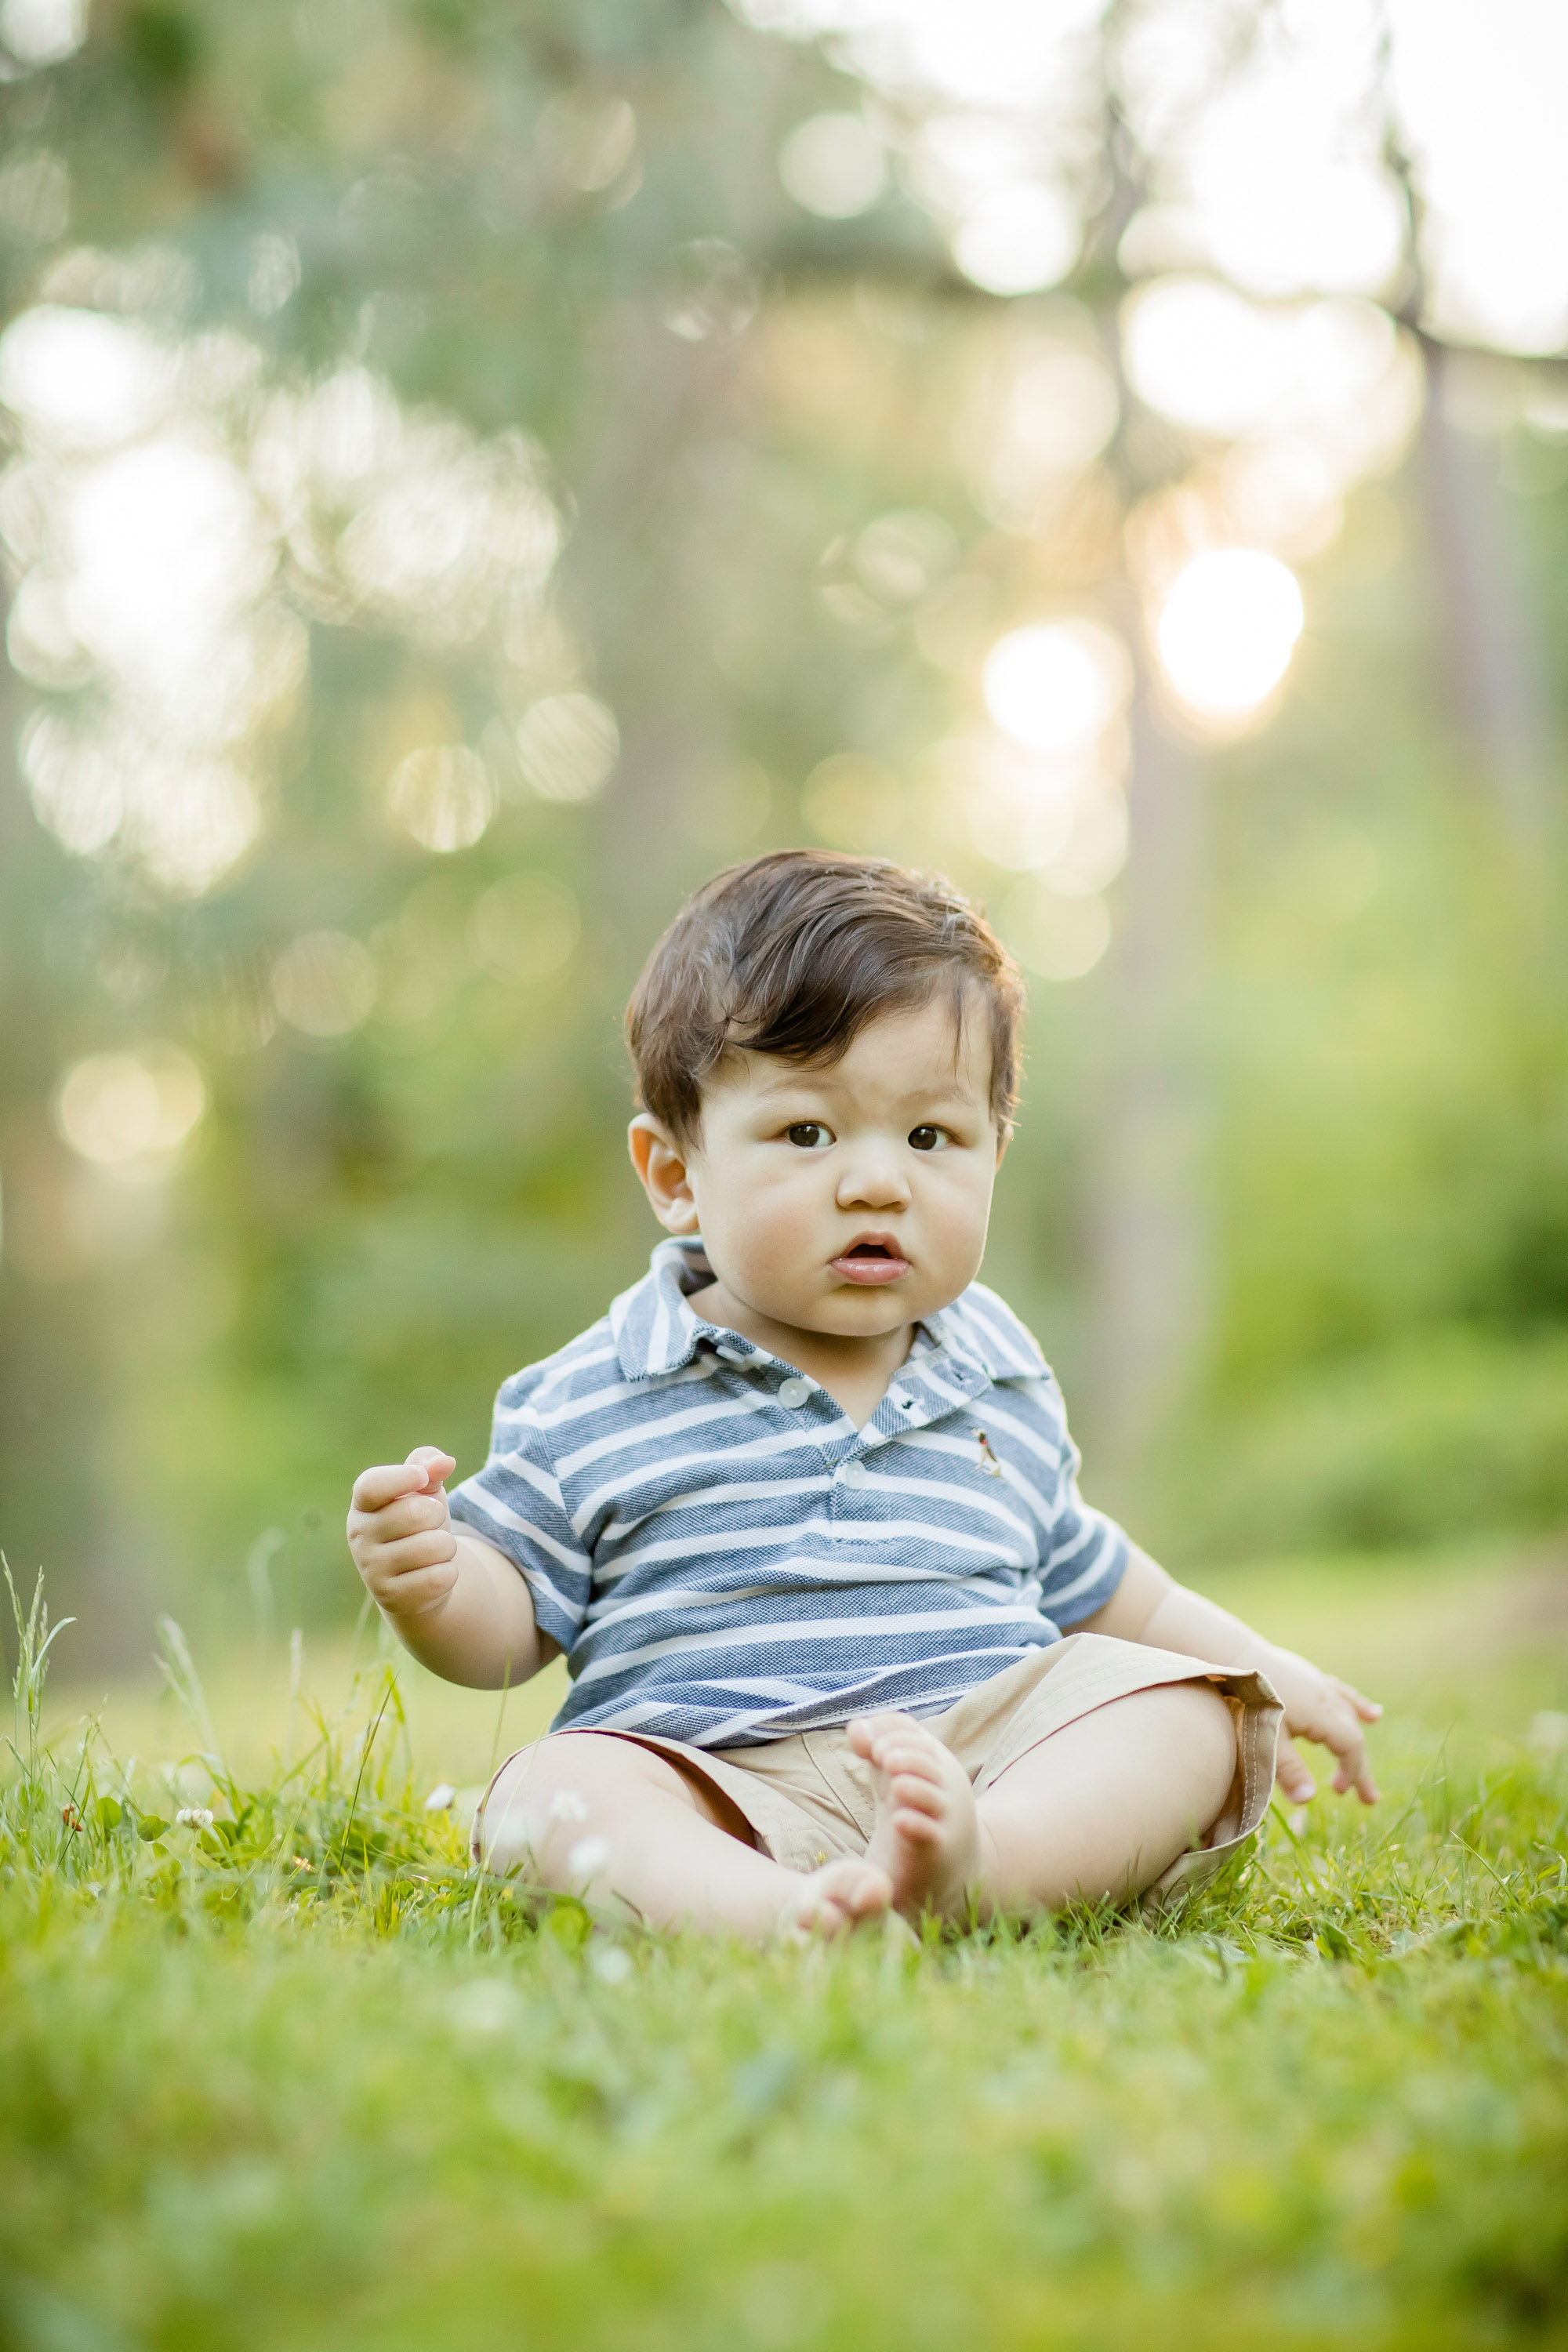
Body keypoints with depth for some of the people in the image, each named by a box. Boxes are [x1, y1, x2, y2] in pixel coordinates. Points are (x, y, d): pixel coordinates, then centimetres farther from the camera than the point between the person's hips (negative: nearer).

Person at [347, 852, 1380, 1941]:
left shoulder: (1002, 1385, 18)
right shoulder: (594, 1406, 6)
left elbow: (1086, 1586, 32)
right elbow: (512, 1620, 9)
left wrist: (1263, 1668, 29)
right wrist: (432, 1582, -13)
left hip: (989, 1760, 4)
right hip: (724, 1790, -3)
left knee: (1186, 1709, -20)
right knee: (551, 1792, -31)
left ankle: (972, 1865, -44)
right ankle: (765, 1910, -57)